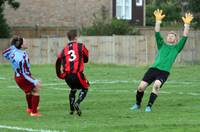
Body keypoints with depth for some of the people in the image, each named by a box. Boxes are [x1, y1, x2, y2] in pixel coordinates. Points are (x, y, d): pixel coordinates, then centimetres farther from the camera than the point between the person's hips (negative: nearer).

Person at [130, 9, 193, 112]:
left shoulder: (177, 48, 16)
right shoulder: (162, 45, 19)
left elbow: (184, 37, 7)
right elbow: (157, 33, 8)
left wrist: (187, 24, -3)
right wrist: (158, 20, -3)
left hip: (164, 72, -2)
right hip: (153, 69, 2)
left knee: (156, 85, -31)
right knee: (141, 87, -9)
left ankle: (149, 106, -21)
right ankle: (137, 104, 17)